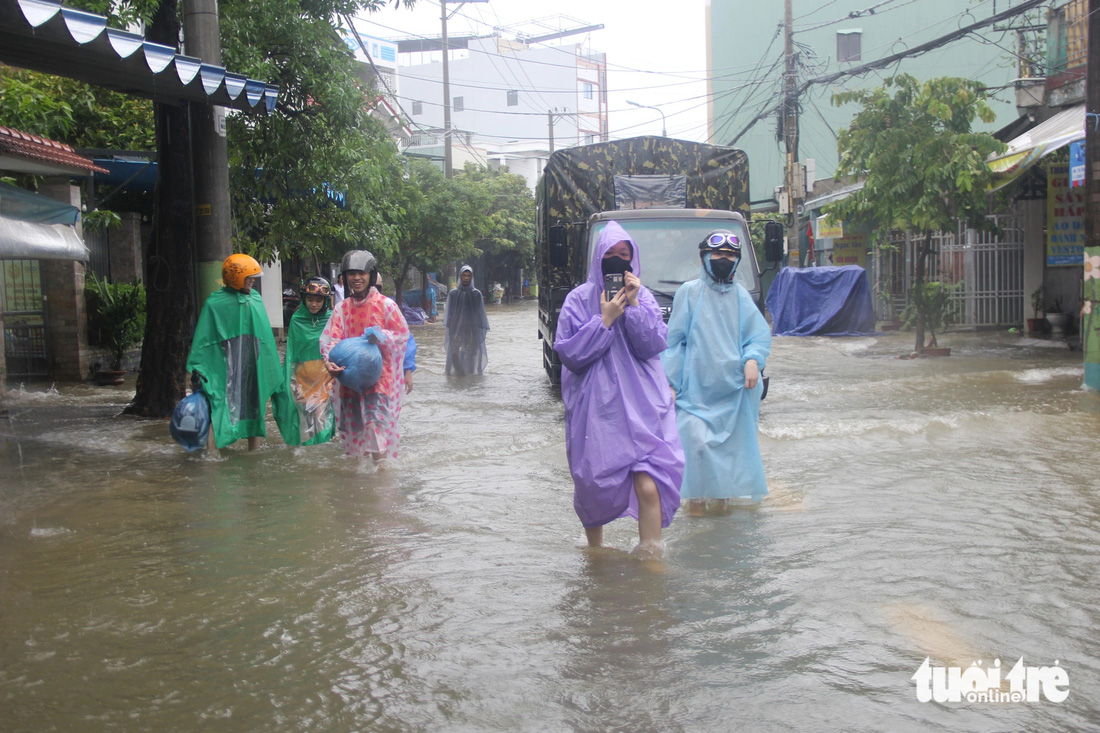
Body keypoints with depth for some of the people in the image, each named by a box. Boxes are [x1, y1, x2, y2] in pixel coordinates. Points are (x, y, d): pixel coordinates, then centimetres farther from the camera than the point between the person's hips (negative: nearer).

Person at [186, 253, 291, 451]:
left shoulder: (255, 299, 10)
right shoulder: (215, 303, -5)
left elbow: (266, 337, 16)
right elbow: (202, 339, -4)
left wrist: (272, 371, 18)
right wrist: (196, 370, -8)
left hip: (254, 368, 6)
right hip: (225, 369, -5)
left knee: (255, 411, 12)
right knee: (219, 413, -11)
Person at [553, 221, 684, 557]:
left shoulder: (644, 297, 9)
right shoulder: (579, 299, 3)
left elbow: (654, 346, -3)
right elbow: (568, 353, -5)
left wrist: (634, 305, -11)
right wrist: (604, 320, -10)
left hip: (640, 407, 1)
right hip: (595, 408, 0)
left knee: (648, 487, -14)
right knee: (593, 489, 8)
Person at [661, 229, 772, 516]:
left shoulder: (741, 295, 12)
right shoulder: (689, 292, 3)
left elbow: (760, 335, 10)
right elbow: (675, 339, 3)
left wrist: (752, 360, -11)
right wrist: (670, 382, -3)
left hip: (734, 386, 3)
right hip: (697, 386, -3)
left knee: (732, 443, 5)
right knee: (696, 441, -13)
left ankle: (723, 492, 21)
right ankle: (696, 495, 2)